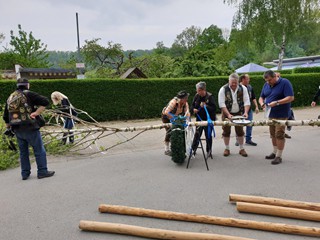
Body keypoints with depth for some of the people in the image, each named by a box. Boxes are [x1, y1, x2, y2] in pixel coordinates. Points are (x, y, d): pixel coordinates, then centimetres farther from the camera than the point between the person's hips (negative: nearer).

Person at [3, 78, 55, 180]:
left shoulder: (10, 98, 14)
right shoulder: (28, 94, -6)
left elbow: (5, 117, 21)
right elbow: (45, 102, -18)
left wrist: (8, 128, 32)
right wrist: (36, 113, -13)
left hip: (17, 130, 7)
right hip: (30, 128, -6)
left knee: (23, 152, 16)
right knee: (39, 150, 2)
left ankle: (25, 173, 22)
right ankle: (42, 172, 6)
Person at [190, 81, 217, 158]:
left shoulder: (209, 96, -14)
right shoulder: (196, 96, 0)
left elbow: (213, 108, -20)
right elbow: (192, 106, 9)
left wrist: (205, 106, -32)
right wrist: (193, 109, -12)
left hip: (208, 119, -4)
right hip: (199, 119, 4)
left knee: (208, 135, 8)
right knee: (197, 135, 10)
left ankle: (209, 151, 24)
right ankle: (193, 149, 23)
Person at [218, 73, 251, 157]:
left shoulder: (243, 88, -6)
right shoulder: (223, 89, -13)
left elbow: (246, 101, -7)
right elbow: (221, 103, -16)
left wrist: (245, 112, -22)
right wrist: (228, 114, -24)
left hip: (239, 113, 2)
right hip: (227, 114, -1)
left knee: (240, 131, 6)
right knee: (226, 131, 4)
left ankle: (241, 149, 18)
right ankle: (227, 149, 18)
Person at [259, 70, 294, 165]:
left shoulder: (285, 83, -11)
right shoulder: (266, 85, 9)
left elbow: (291, 97, -17)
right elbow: (261, 97, 17)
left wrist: (277, 102, -25)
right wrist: (262, 103, -6)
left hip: (281, 115, -7)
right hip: (271, 114, 7)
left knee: (279, 135, -5)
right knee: (273, 134, 13)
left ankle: (279, 156, 3)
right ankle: (274, 152, 26)